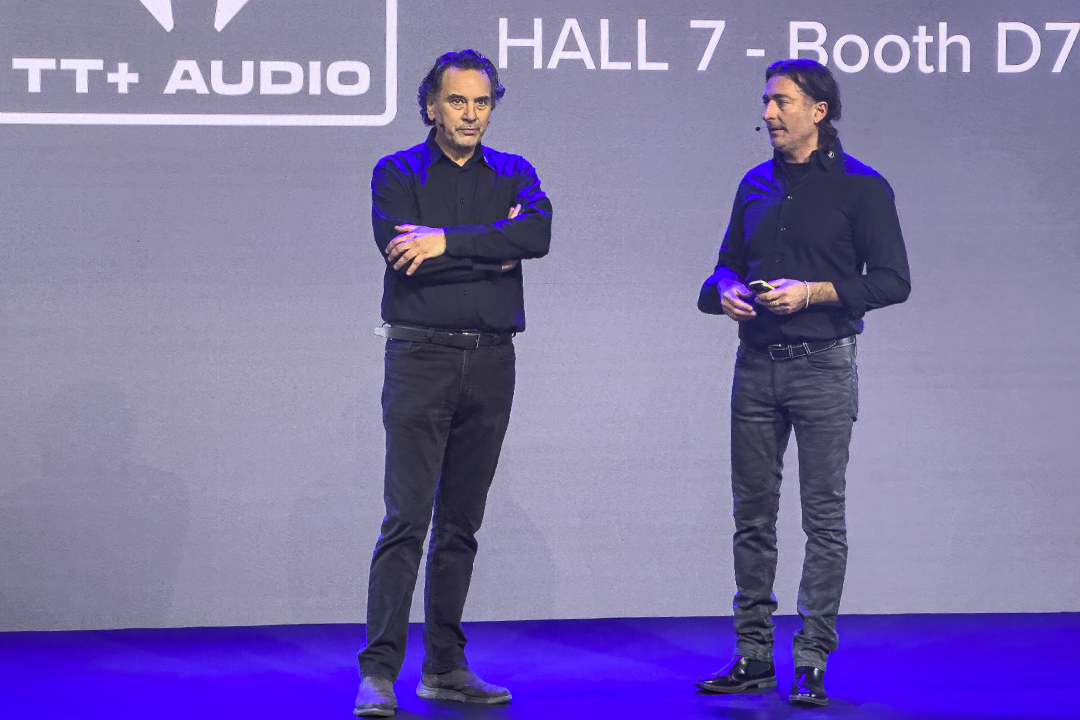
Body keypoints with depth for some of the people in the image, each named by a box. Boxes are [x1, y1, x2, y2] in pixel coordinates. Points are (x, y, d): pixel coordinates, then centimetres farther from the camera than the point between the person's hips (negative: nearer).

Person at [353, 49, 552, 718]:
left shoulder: (514, 175, 11)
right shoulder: (398, 172, 4)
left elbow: (538, 232, -11)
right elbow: (400, 251, -14)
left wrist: (449, 241, -18)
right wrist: (494, 249, -9)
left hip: (491, 361, 3)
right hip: (422, 356, -3)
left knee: (461, 523, 9)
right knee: (406, 520, -10)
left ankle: (446, 666, 15)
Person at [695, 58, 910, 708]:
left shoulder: (861, 186, -3)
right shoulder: (757, 185, 13)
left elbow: (892, 281, -7)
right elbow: (729, 261, 22)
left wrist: (812, 292, -16)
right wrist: (726, 289, -1)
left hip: (823, 367, -5)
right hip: (757, 364, 5)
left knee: (824, 519, -3)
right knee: (753, 514, 7)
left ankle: (812, 664, 0)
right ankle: (753, 654, 13)